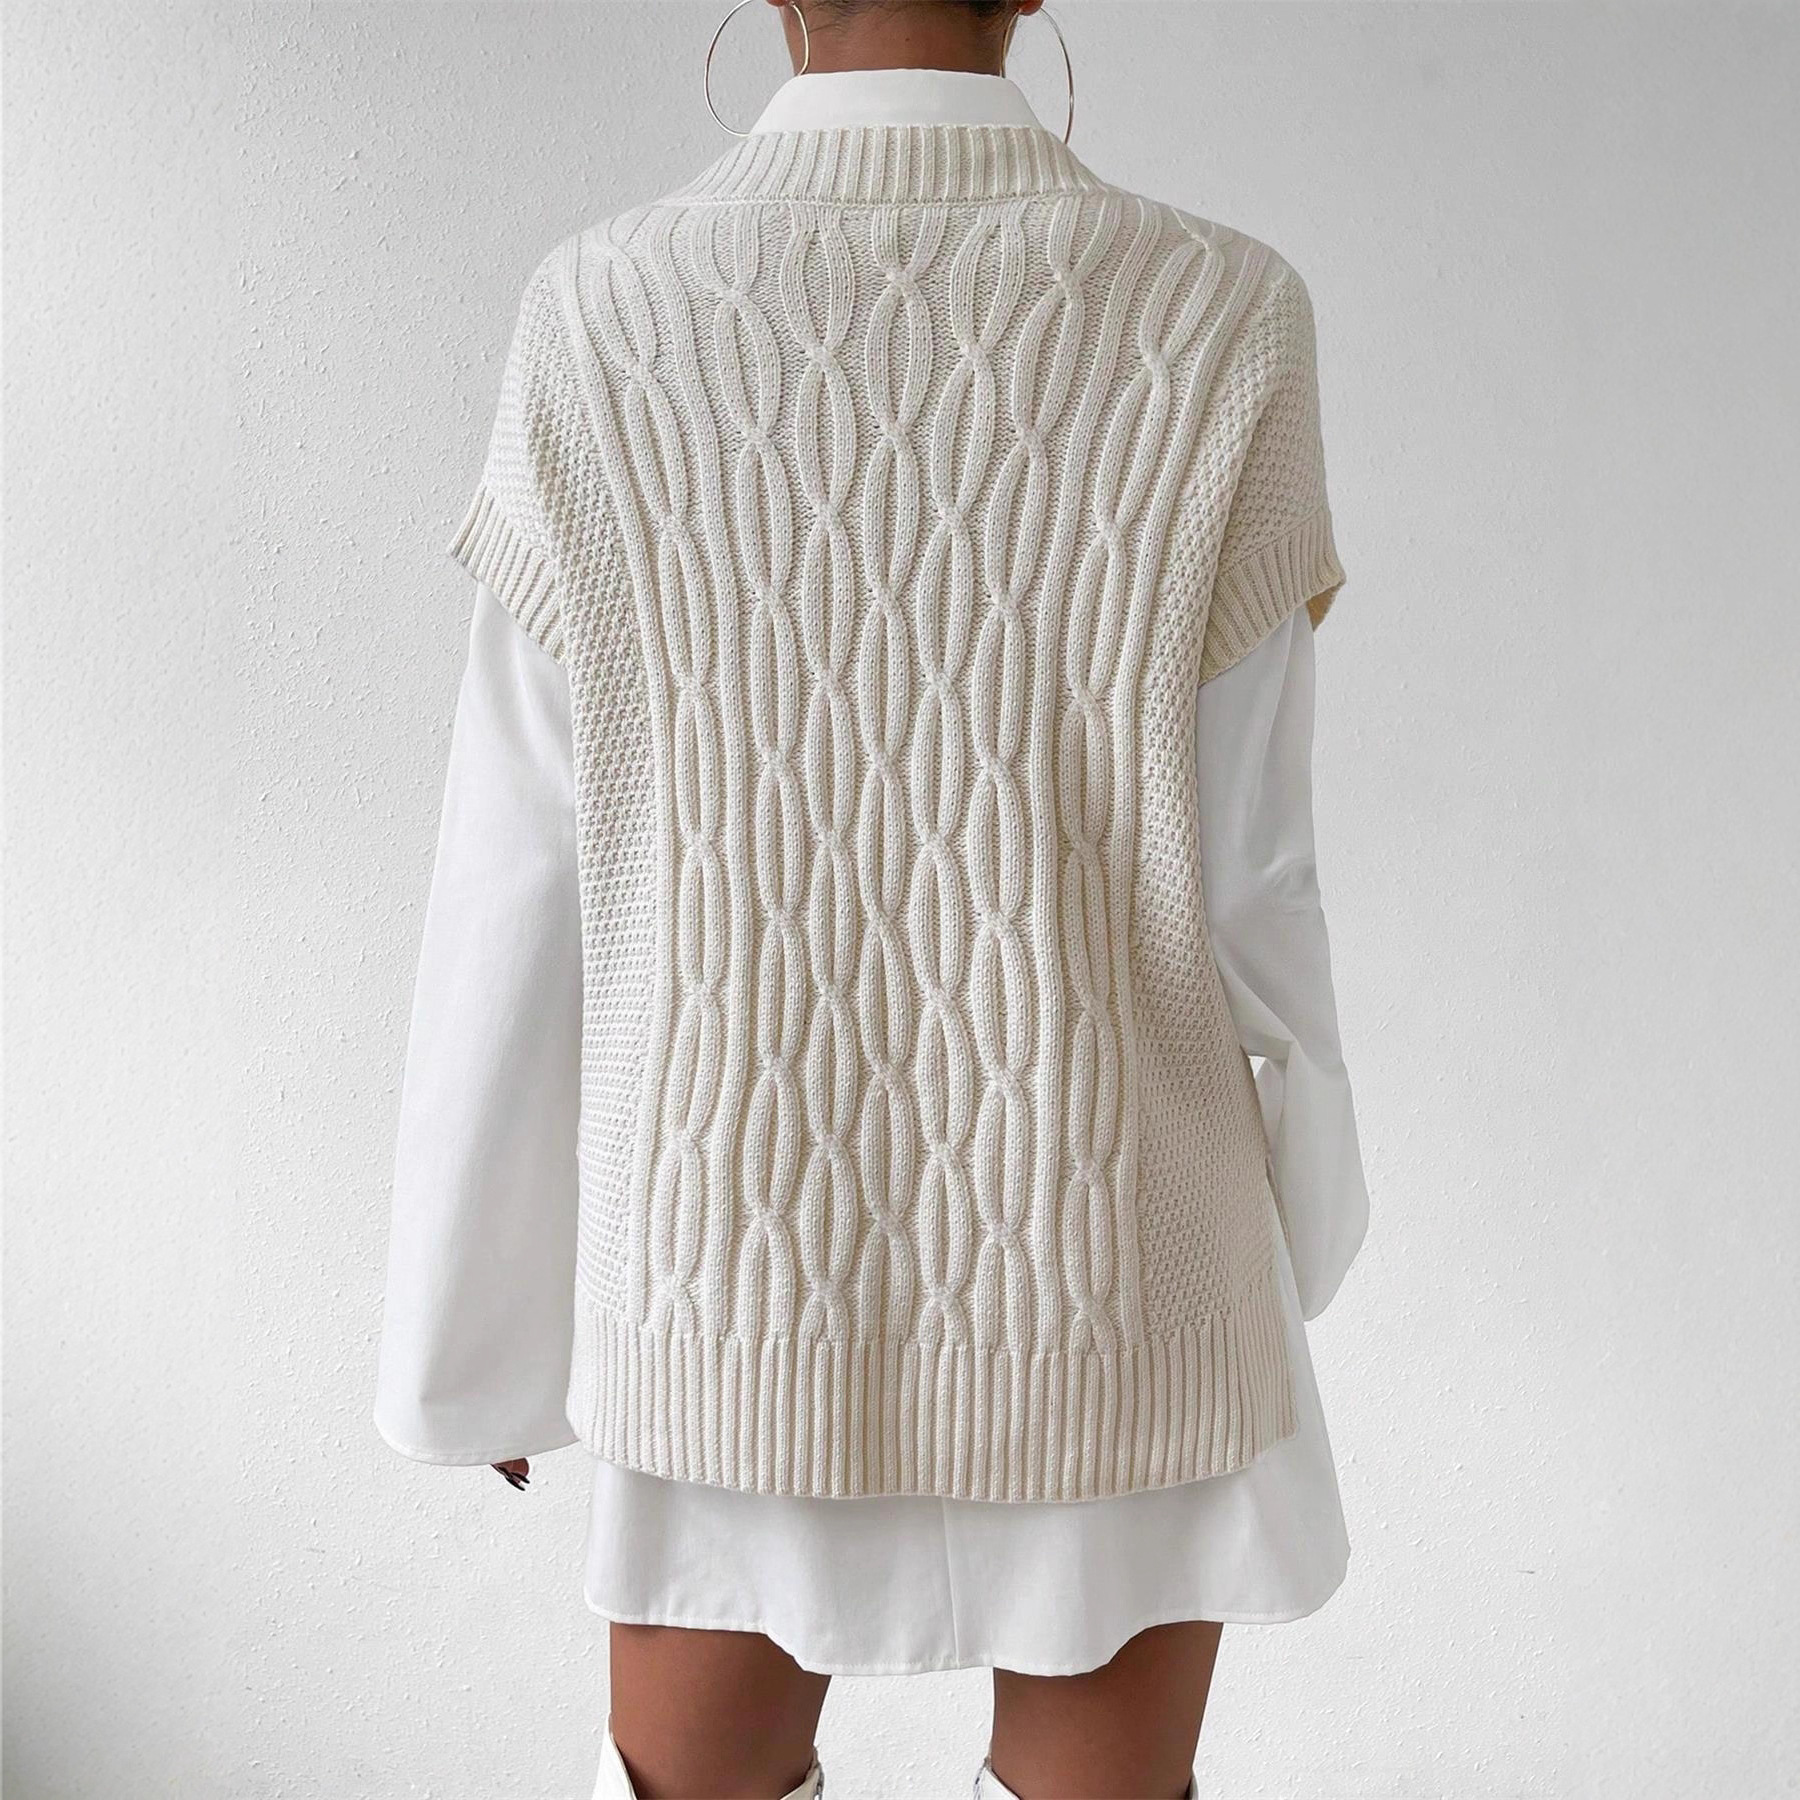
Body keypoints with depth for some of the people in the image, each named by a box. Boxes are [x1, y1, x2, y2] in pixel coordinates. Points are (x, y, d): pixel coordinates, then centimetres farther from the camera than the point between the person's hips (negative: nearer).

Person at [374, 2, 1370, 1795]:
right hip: (1102, 1278, 0)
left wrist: (478, 1327, 7)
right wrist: (1296, 1234, 10)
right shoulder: (1216, 326, -14)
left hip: (746, 1247, 1)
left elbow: (520, 907, -8)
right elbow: (1239, 898, -9)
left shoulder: (599, 326, -12)